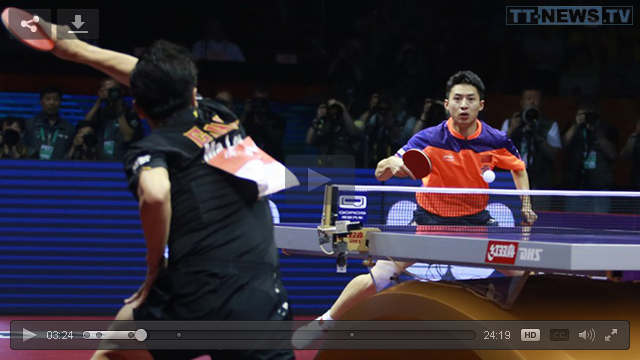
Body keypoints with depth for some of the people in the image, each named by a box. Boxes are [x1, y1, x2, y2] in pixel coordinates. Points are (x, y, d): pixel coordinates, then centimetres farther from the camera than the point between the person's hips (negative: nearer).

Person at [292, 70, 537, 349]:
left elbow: (519, 169, 11)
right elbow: (380, 173, -17)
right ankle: (326, 321, 7)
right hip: (430, 219, -2)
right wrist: (391, 164, -39)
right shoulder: (429, 138, -17)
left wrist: (526, 206, -1)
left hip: (475, 221, 2)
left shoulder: (496, 140, -12)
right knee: (378, 276, -12)